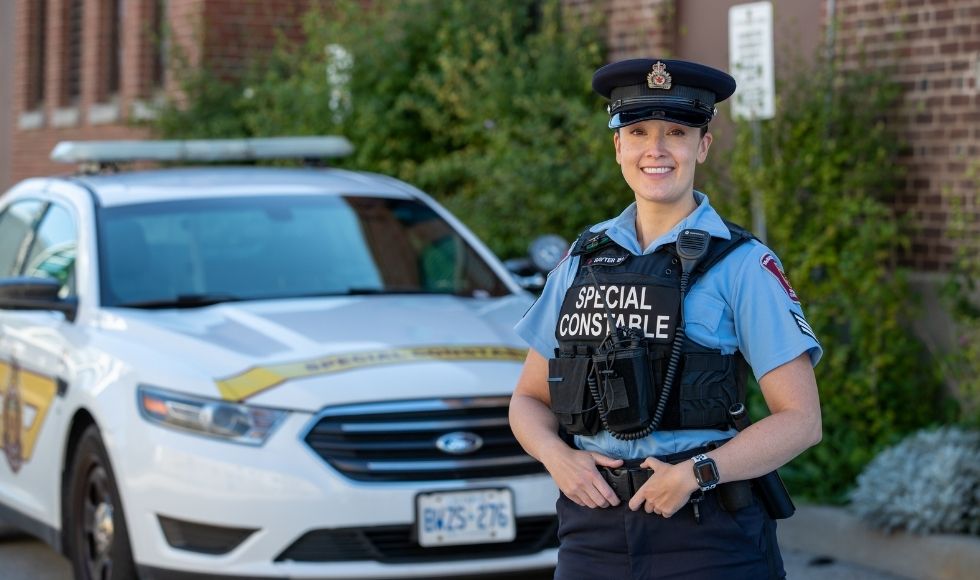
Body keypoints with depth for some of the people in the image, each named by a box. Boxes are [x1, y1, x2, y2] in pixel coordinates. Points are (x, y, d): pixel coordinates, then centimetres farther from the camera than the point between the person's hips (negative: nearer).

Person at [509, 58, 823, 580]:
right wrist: (557, 457, -6)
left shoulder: (741, 265, -3)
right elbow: (529, 398, 15)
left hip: (707, 535, -4)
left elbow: (801, 419, -7)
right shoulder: (584, 260, 10)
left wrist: (698, 472, -19)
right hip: (594, 527, 4)